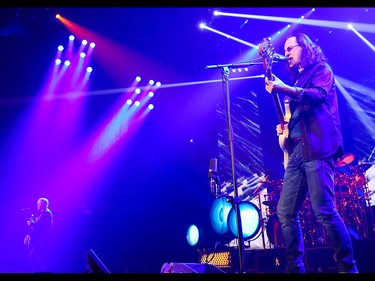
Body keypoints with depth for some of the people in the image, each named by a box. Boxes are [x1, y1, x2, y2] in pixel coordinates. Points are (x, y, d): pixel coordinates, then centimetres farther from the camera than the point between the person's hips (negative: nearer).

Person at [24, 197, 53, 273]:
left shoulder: (47, 213, -10)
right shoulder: (39, 213, 17)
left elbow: (43, 226, -20)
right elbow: (36, 226, 18)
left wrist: (32, 224, -21)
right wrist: (29, 235, 10)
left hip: (42, 239, -9)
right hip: (36, 238, 9)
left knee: (32, 256, -12)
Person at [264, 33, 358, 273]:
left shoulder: (322, 70, 7)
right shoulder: (297, 79, 27)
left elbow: (319, 95, -15)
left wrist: (285, 89, -23)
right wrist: (284, 126, 11)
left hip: (316, 148, -8)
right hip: (296, 150, 8)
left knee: (324, 210, -13)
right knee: (285, 211, 3)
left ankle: (348, 266, 0)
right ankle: (295, 267, 11)